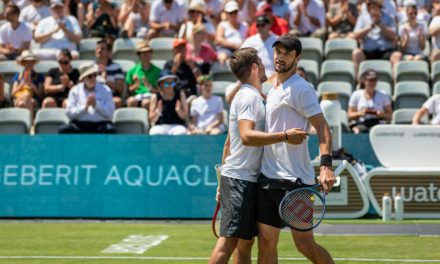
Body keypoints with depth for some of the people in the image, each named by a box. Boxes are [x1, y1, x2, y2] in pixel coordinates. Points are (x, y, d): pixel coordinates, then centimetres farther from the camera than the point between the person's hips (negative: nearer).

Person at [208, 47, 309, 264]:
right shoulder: (248, 97, -11)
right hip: (239, 180, -10)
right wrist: (284, 136, -27)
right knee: (228, 241, -14)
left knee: (246, 242, 10)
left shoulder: (249, 96, 20)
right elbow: (247, 136, -26)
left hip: (246, 180, 10)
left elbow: (229, 141, 25)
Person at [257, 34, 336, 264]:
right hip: (267, 178, 8)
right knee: (266, 242, 5)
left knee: (305, 244, -8)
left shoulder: (300, 89, -9)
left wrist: (325, 165, -27)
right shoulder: (272, 91, 17)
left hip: (294, 180, -8)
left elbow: (323, 127, -15)